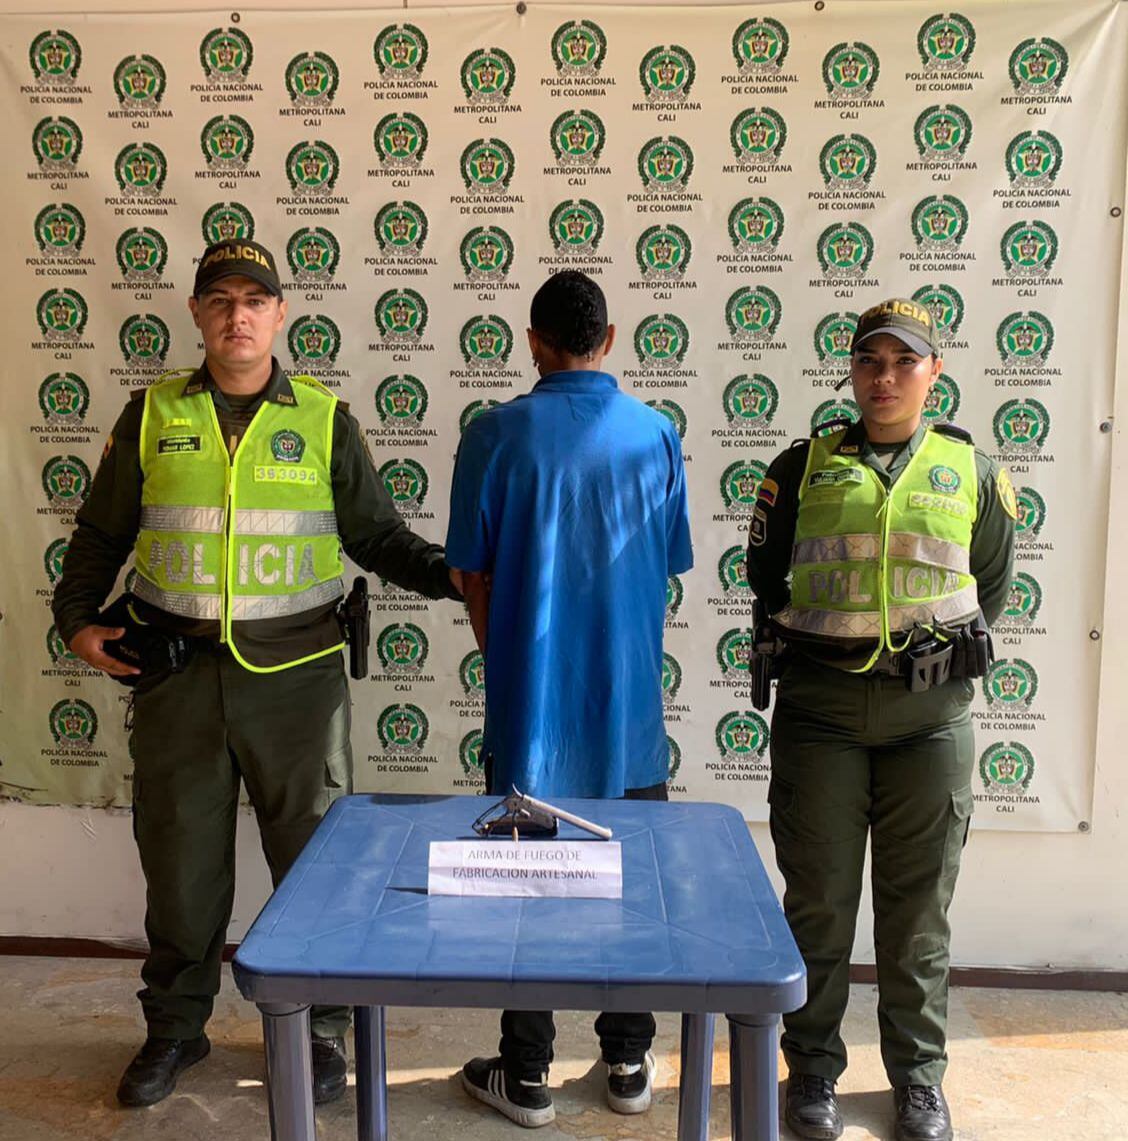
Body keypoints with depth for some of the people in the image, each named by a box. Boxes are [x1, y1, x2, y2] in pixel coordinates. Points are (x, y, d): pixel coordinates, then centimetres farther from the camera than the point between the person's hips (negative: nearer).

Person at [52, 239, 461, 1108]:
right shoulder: (153, 415, 6)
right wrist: (78, 616, 3)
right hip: (178, 675, 2)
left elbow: (377, 535, 5)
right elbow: (102, 535, 15)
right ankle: (176, 1028, 34)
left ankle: (322, 1028, 28)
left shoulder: (324, 418, 2)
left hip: (296, 671, -1)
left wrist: (450, 573, -9)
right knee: (180, 858, 13)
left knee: (315, 855, 7)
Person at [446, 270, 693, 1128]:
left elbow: (474, 574, -3)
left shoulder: (499, 433, -9)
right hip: (631, 705, 2)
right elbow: (669, 568, 5)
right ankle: (628, 1064, 30)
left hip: (530, 703, -2)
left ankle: (526, 1075, 24)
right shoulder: (657, 433, -3)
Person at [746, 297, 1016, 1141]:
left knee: (919, 906, 11)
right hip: (821, 707, 0)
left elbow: (993, 583, 17)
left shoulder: (972, 472, 5)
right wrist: (807, 641, 8)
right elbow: (764, 572, 13)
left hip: (930, 713, 1)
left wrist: (949, 655, 11)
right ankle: (814, 1068, 27)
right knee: (819, 900, 9)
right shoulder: (806, 465, 3)